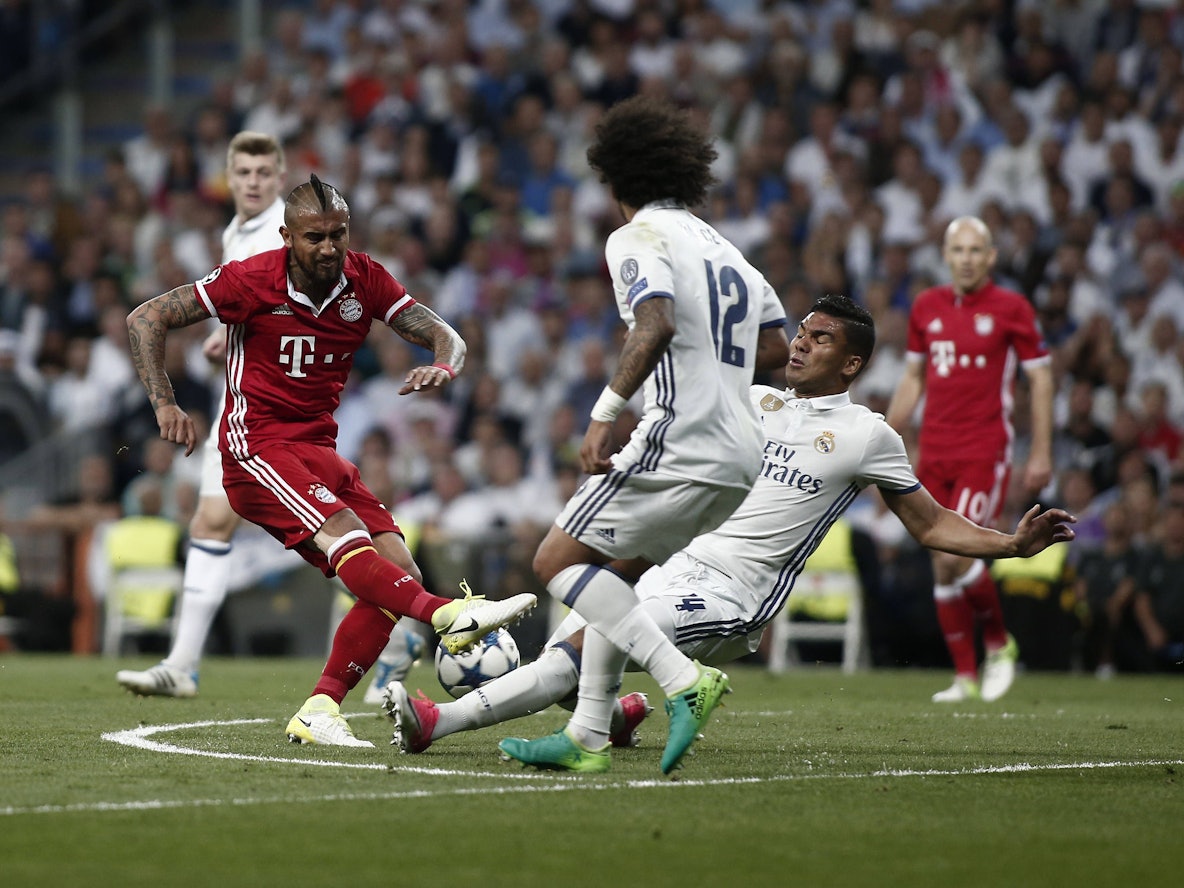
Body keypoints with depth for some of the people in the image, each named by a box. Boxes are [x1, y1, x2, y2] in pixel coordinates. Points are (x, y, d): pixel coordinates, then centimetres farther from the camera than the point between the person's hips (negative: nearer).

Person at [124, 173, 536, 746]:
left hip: (320, 452, 6)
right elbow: (145, 319, -3)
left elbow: (446, 337, 2)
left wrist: (444, 365, -23)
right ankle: (450, 617, -52)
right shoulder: (251, 280, -9)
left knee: (398, 572, -8)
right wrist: (164, 405, -14)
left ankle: (318, 714, -8)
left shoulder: (365, 280, 3)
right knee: (347, 537, -30)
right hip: (257, 449, -6)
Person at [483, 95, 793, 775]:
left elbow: (657, 325, -22)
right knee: (612, 578, 17)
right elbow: (779, 348, 23)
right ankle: (588, 738, 11)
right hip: (741, 458, 9)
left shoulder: (638, 237, -3)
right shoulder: (723, 247, 22)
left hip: (679, 441, -9)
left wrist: (606, 412, -24)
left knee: (558, 562, -4)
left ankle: (683, 678, -19)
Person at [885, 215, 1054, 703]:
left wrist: (1041, 452, -4)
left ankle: (999, 644, 7)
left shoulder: (1012, 309, -3)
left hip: (985, 452, -5)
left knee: (957, 556, -17)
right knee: (942, 565, 3)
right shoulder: (926, 306, 10)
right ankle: (965, 675, 11)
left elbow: (1041, 377, 1)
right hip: (934, 454, 5)